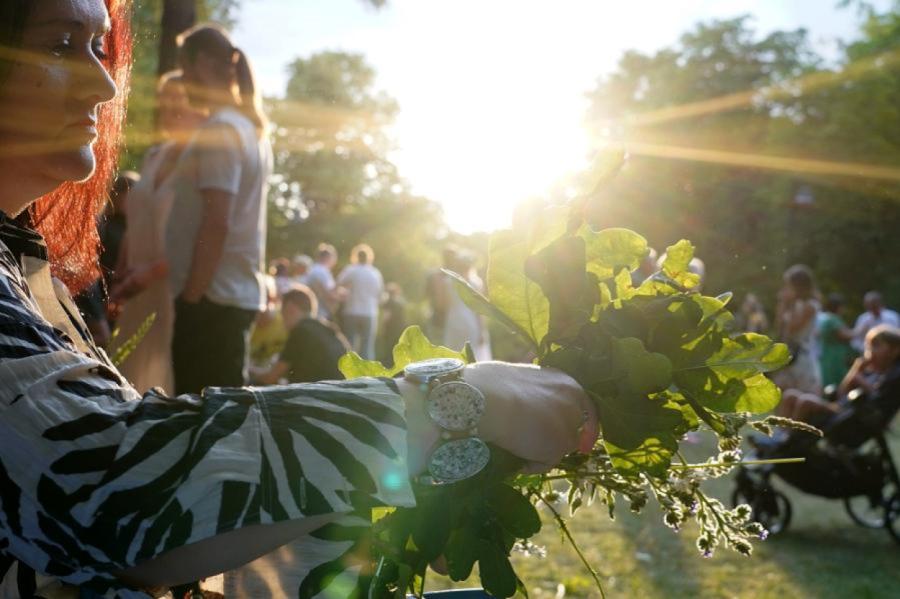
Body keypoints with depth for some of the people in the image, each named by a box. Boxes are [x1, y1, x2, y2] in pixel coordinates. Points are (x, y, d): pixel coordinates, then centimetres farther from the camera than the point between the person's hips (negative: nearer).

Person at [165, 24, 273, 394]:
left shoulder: (219, 130, -12)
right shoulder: (252, 130, 16)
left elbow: (216, 223, -19)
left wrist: (191, 295, -16)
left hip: (212, 297, -10)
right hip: (242, 292, 10)